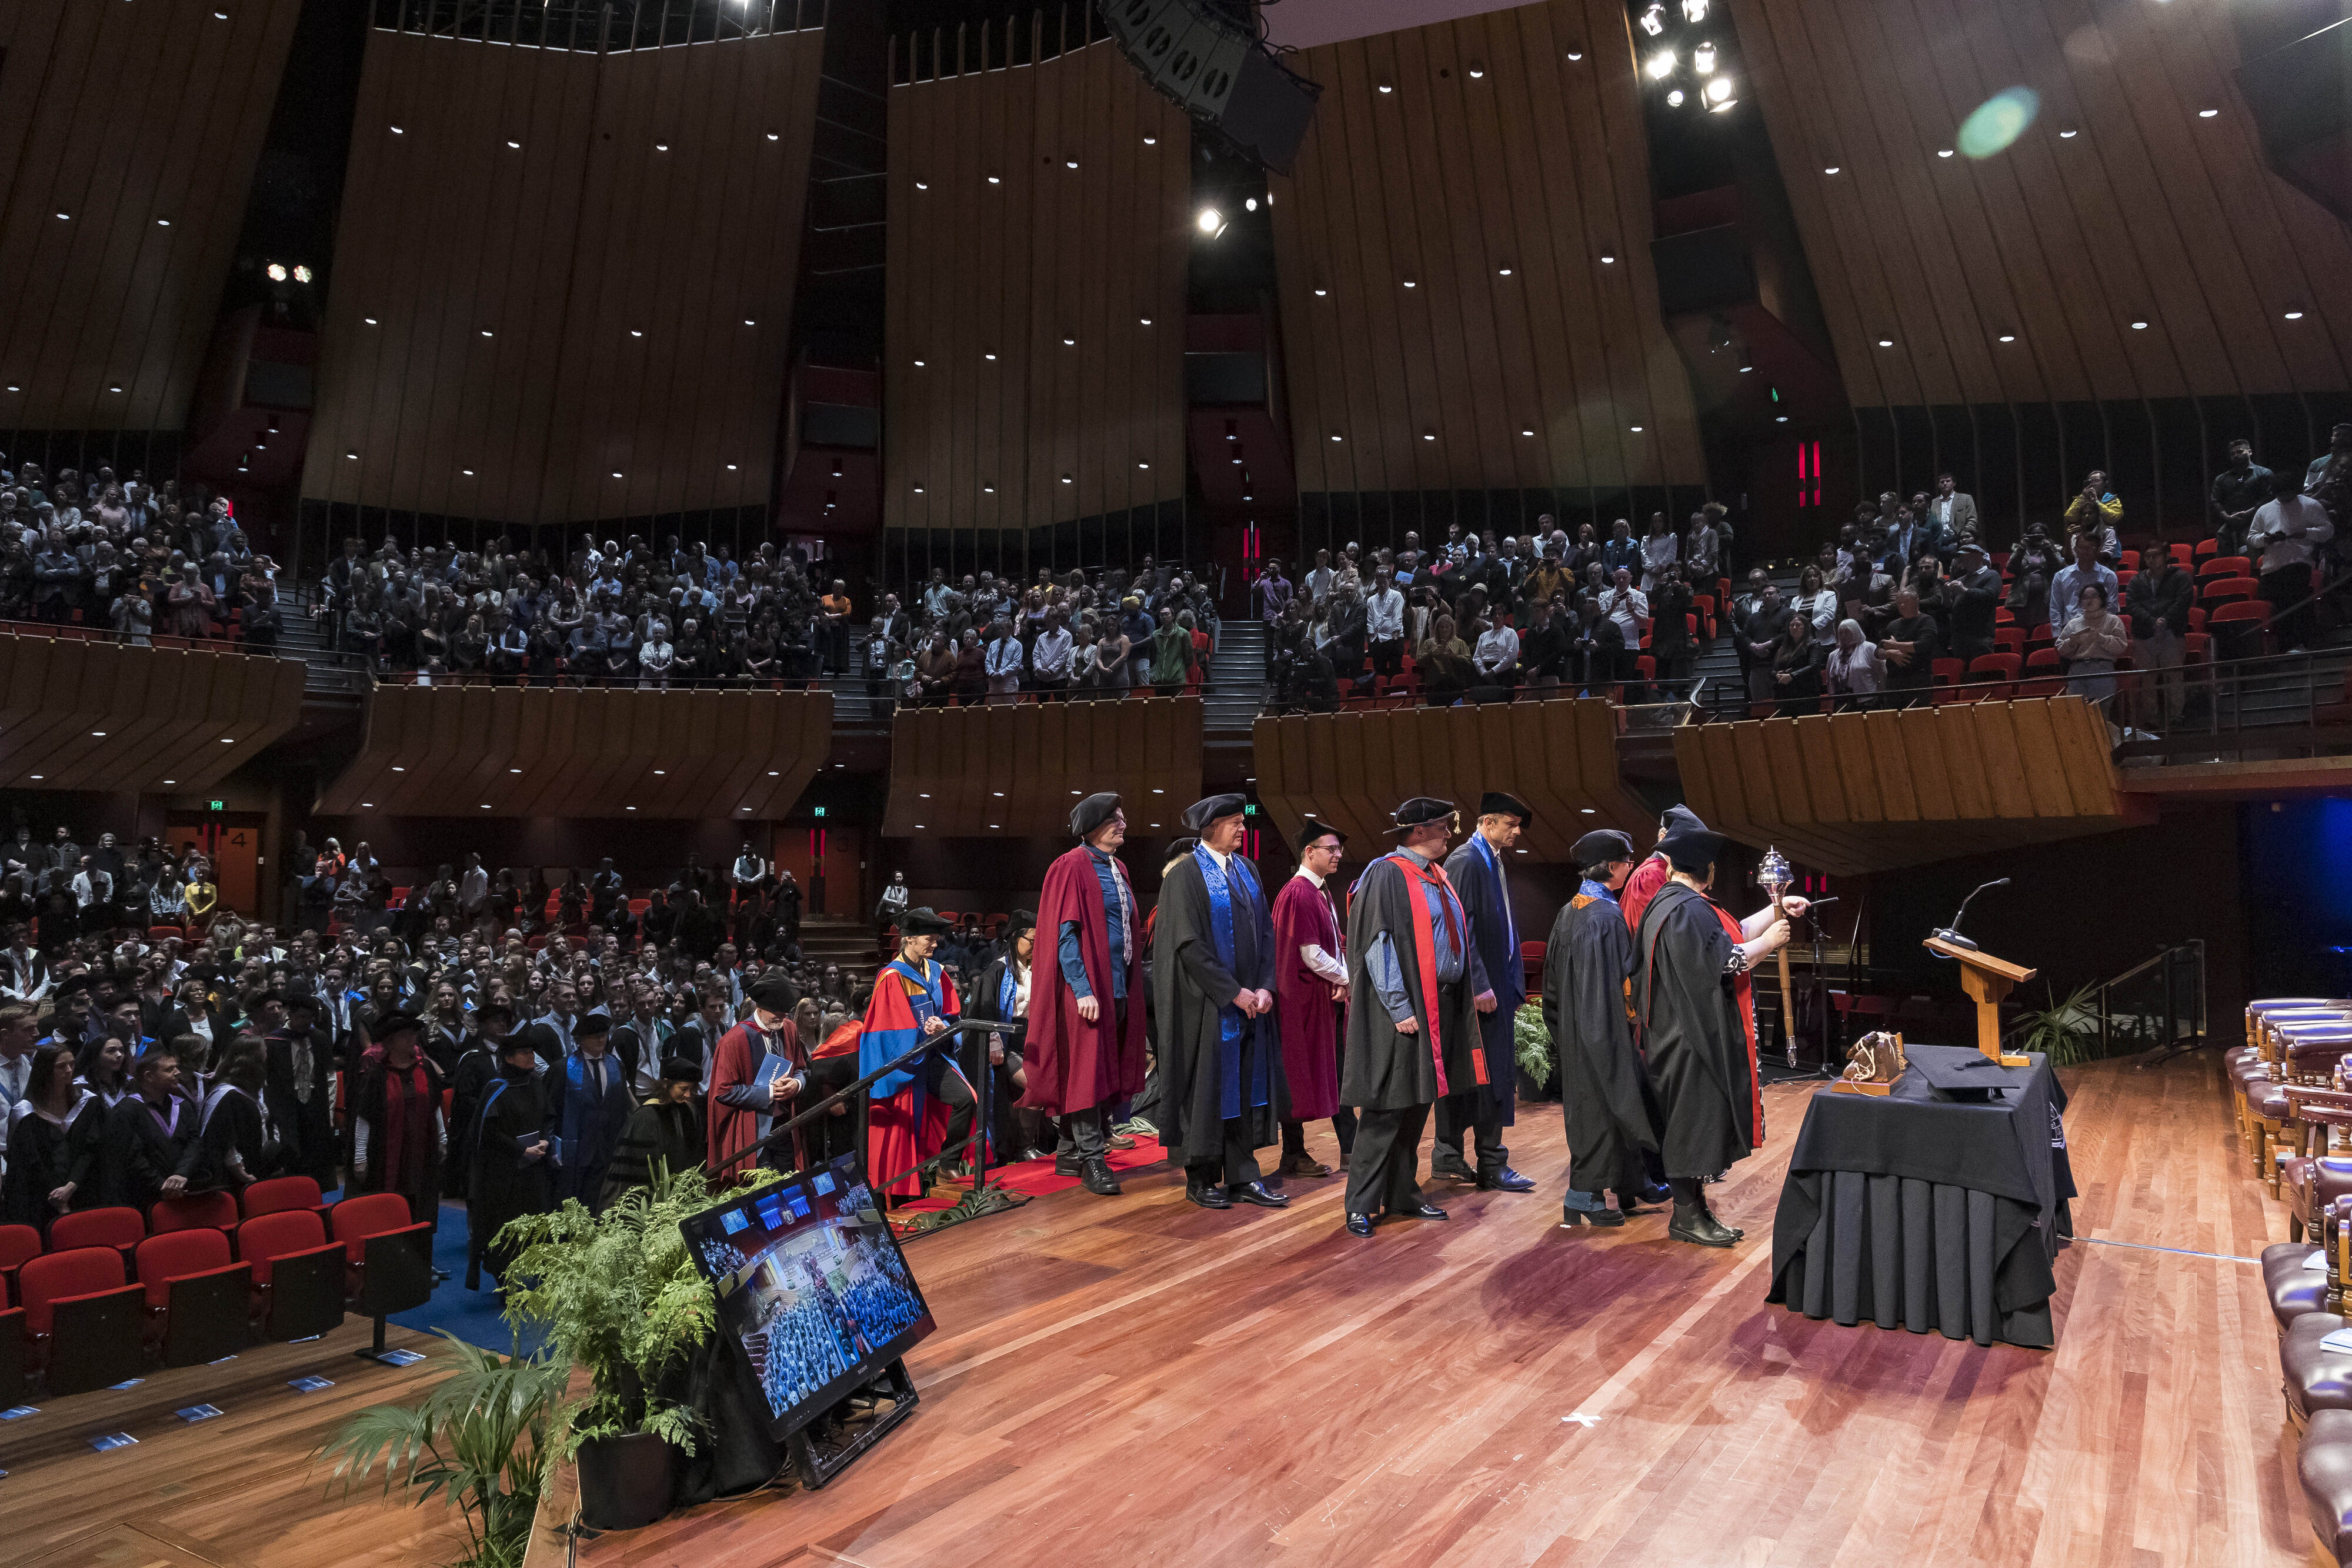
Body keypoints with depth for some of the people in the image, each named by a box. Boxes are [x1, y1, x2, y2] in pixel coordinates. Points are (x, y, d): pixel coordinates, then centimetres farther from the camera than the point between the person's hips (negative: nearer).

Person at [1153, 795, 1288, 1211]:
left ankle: (1242, 1176, 16)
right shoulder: (1184, 875, -9)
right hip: (1207, 1002, -6)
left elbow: (1265, 931, 9)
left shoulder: (1247, 870, 11)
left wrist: (1264, 987, -3)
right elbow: (1190, 944, -15)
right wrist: (1233, 992, -16)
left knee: (1247, 1083, 8)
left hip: (1249, 1000, 6)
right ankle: (1200, 1178, 15)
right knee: (1206, 1085, 2)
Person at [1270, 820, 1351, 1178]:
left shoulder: (1322, 892, 14)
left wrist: (1343, 979, -2)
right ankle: (1293, 1156, 11)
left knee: (1336, 1075, 13)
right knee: (1299, 1076, 0)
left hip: (1329, 997, 10)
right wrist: (1346, 978, -9)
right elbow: (1311, 954, -21)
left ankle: (1351, 1152, 20)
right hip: (1303, 999, -10)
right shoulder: (1298, 894, -17)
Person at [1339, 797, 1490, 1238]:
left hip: (1442, 1004, 8)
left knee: (1417, 1105, 14)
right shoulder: (1387, 875, -12)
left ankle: (1402, 1195, 24)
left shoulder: (1437, 877, 14)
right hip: (1405, 1007, -8)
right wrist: (1401, 1009, -21)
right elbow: (1378, 945, -17)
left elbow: (1463, 936, 22)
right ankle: (1362, 1204, 5)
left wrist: (1478, 985, 15)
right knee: (1387, 1107, -5)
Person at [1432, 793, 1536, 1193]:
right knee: (1489, 1074, -5)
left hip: (1497, 984, 9)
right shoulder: (1465, 862, -13)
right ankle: (1492, 1166, 3)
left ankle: (1448, 1157, 20)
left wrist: (1511, 984, 16)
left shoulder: (1495, 864, 16)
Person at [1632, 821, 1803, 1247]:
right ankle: (1686, 1217, 7)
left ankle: (1694, 1208, 21)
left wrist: (1777, 910, 21)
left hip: (1689, 1033, 11)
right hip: (1694, 1037, -11)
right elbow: (1723, 962, -23)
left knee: (1697, 1123, 14)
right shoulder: (1688, 910, -20)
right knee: (1695, 1120, -2)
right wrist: (1768, 942, -9)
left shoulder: (1672, 902, 13)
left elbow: (1730, 933, 21)